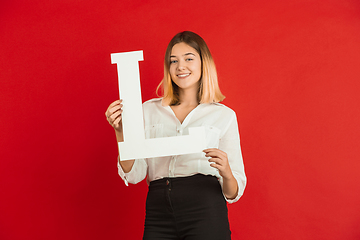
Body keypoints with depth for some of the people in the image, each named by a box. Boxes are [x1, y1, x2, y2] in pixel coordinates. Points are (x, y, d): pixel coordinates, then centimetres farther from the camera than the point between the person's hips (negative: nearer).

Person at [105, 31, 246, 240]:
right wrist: (121, 132, -8)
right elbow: (133, 175, 5)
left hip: (205, 209, -2)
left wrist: (226, 173, -16)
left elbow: (233, 193, 5)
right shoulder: (150, 110, 12)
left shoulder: (224, 115, 6)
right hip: (158, 213, 2)